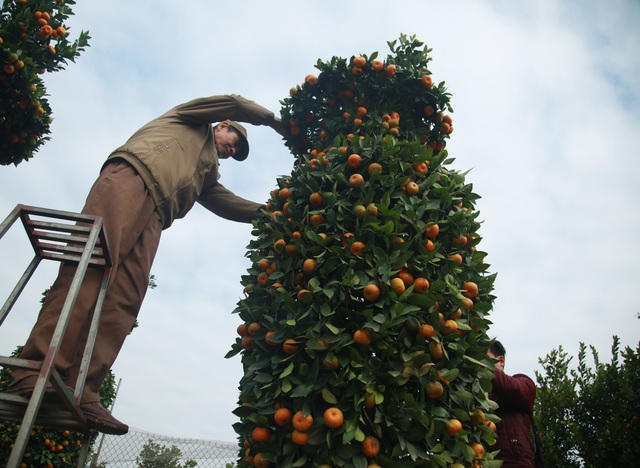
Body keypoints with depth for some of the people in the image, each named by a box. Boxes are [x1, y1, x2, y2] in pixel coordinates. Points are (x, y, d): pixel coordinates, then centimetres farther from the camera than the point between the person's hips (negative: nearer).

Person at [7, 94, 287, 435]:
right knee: (92, 266, -24)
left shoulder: (207, 175, 38)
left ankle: (78, 392, -22)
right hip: (130, 177, -6)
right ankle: (36, 373, -29)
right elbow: (231, 103, 17)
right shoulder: (193, 120, 27)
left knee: (125, 301, -14)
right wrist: (272, 119, 26)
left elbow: (228, 204, 28)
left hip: (153, 216, 6)